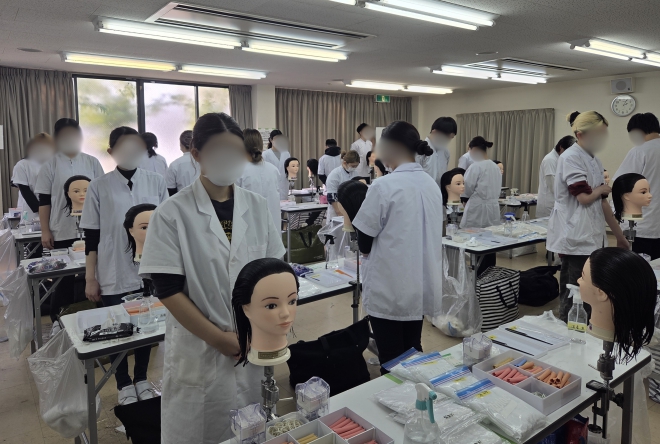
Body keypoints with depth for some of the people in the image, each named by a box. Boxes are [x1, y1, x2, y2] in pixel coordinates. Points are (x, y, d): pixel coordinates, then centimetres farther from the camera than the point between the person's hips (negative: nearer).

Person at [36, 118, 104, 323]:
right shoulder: (50, 166, -1)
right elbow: (44, 201, -1)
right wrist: (45, 231, -5)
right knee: (63, 278, 8)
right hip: (62, 233, -1)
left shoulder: (92, 162, 4)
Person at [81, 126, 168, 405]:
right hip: (114, 275, -1)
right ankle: (124, 384, 32)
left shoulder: (156, 182, -2)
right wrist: (90, 278, -2)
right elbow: (91, 237, -2)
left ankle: (141, 378, 35)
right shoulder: (99, 187, -5)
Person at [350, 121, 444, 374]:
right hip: (422, 286, 7)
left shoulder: (384, 186, -17)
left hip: (389, 289, -7)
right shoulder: (432, 185, 5)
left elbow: (365, 243, -11)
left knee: (392, 361, 8)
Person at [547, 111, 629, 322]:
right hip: (574, 237, -8)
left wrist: (620, 236, 19)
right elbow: (585, 197, -19)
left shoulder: (594, 161, 14)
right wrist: (600, 189, 3)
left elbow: (602, 202, 17)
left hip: (590, 237, 8)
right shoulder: (570, 158, -12)